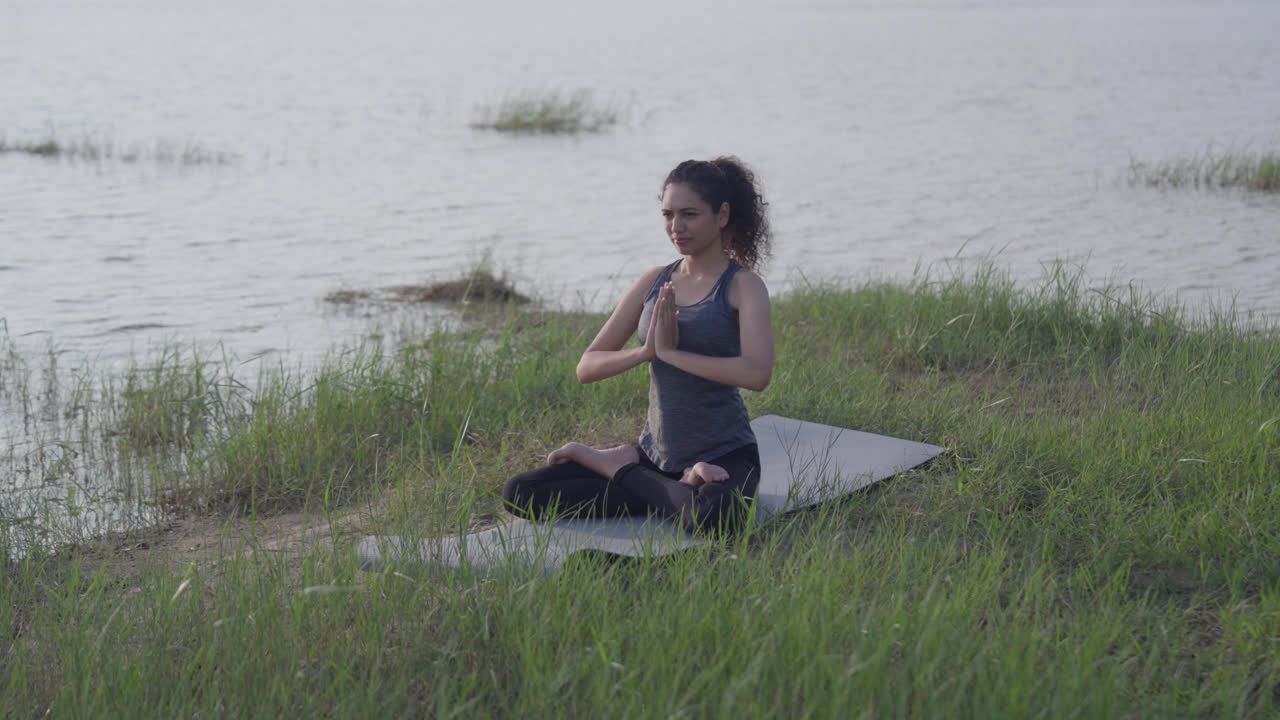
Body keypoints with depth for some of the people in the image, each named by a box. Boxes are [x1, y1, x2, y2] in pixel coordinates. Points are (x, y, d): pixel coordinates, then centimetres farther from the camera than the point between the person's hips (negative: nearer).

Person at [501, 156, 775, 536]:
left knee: (711, 516, -42)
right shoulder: (654, 283, 7)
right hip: (656, 455, 5)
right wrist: (646, 351, -14)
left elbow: (757, 372, -26)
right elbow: (587, 367, 5)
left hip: (724, 457, -5)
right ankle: (679, 491, -6)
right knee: (520, 494, -9)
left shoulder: (742, 286, -7)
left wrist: (672, 352, -21)